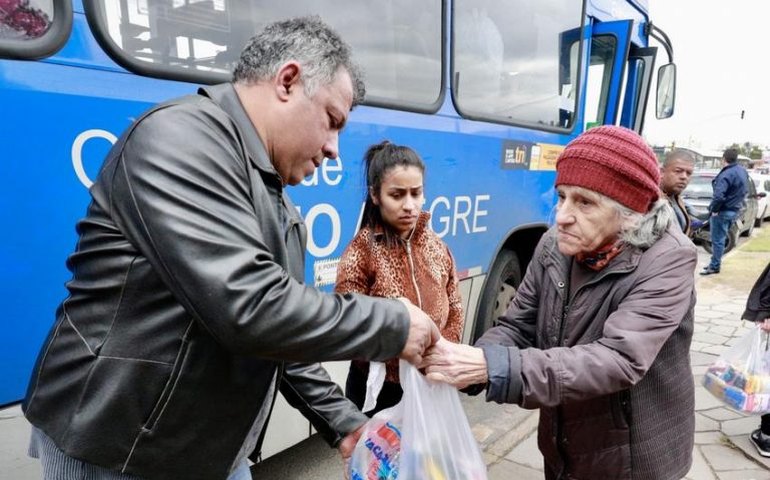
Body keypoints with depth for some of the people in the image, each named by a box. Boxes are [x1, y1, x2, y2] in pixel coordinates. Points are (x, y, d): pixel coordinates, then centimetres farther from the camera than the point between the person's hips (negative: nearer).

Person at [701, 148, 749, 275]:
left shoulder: (726, 174, -24)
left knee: (717, 240, -1)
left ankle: (714, 266, 5)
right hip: (734, 210, 9)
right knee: (720, 238, 18)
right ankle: (715, 263, 27)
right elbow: (745, 191, 20)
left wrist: (714, 209, -17)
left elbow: (719, 196, -31)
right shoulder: (742, 171, 8)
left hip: (723, 211, -9)